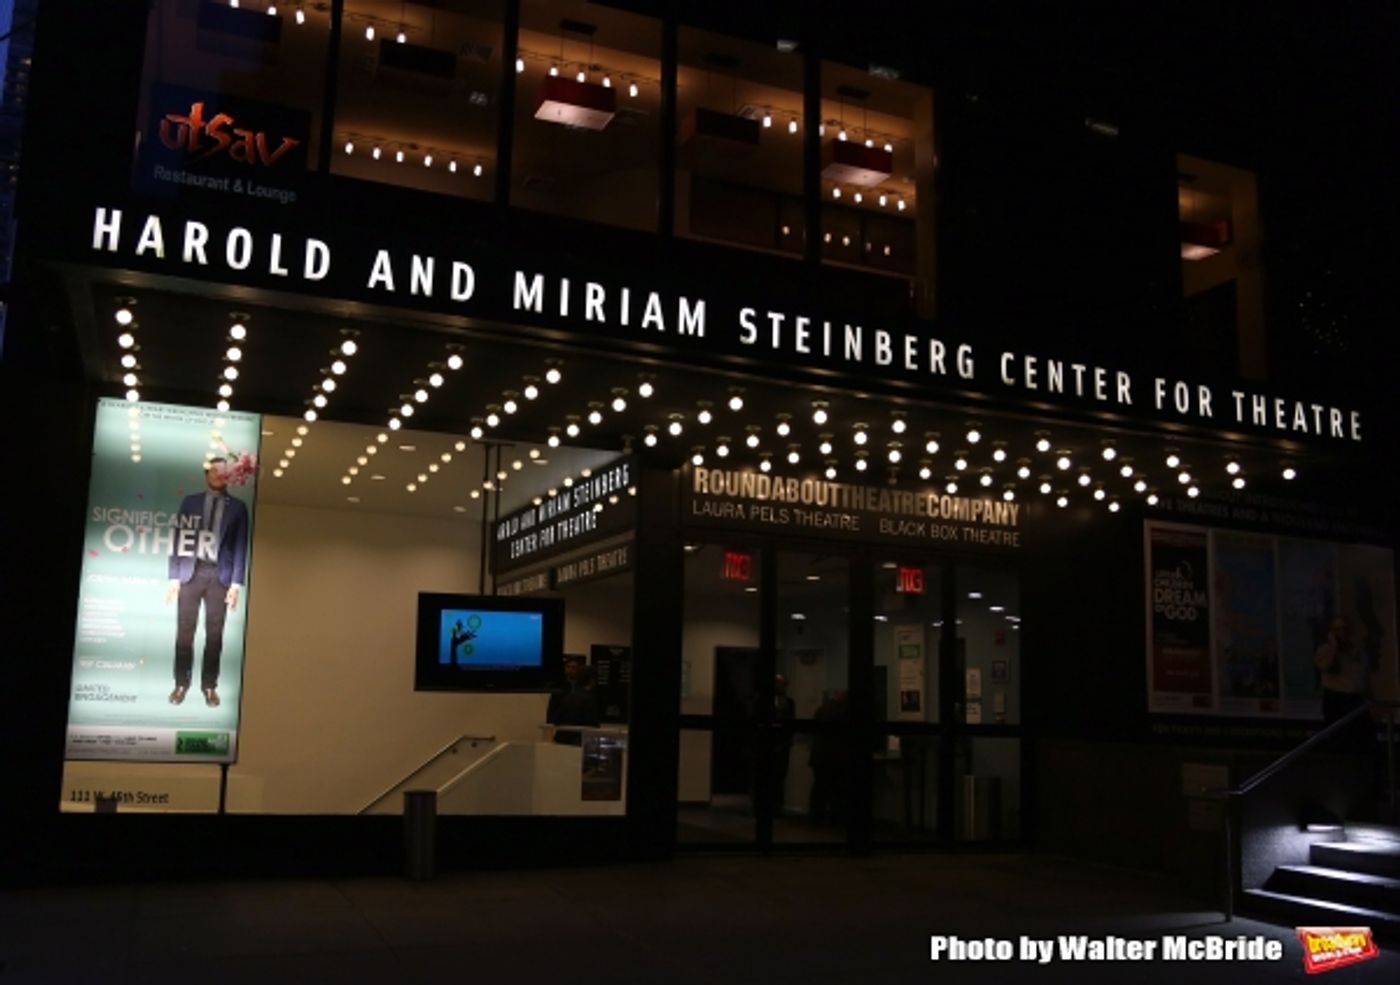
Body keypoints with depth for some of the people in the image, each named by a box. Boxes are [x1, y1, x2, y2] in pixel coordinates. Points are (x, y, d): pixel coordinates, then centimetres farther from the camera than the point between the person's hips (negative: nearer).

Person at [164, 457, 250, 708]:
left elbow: (241, 546, 4)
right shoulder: (190, 502, 10)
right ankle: (181, 683, 10)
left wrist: (236, 582, -5)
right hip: (191, 573, 1)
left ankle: (209, 685, 8)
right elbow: (179, 539, 6)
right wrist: (174, 576, -2)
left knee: (214, 634, 1)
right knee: (185, 631, 1)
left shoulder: (237, 507, 8)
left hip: (220, 576, 0)